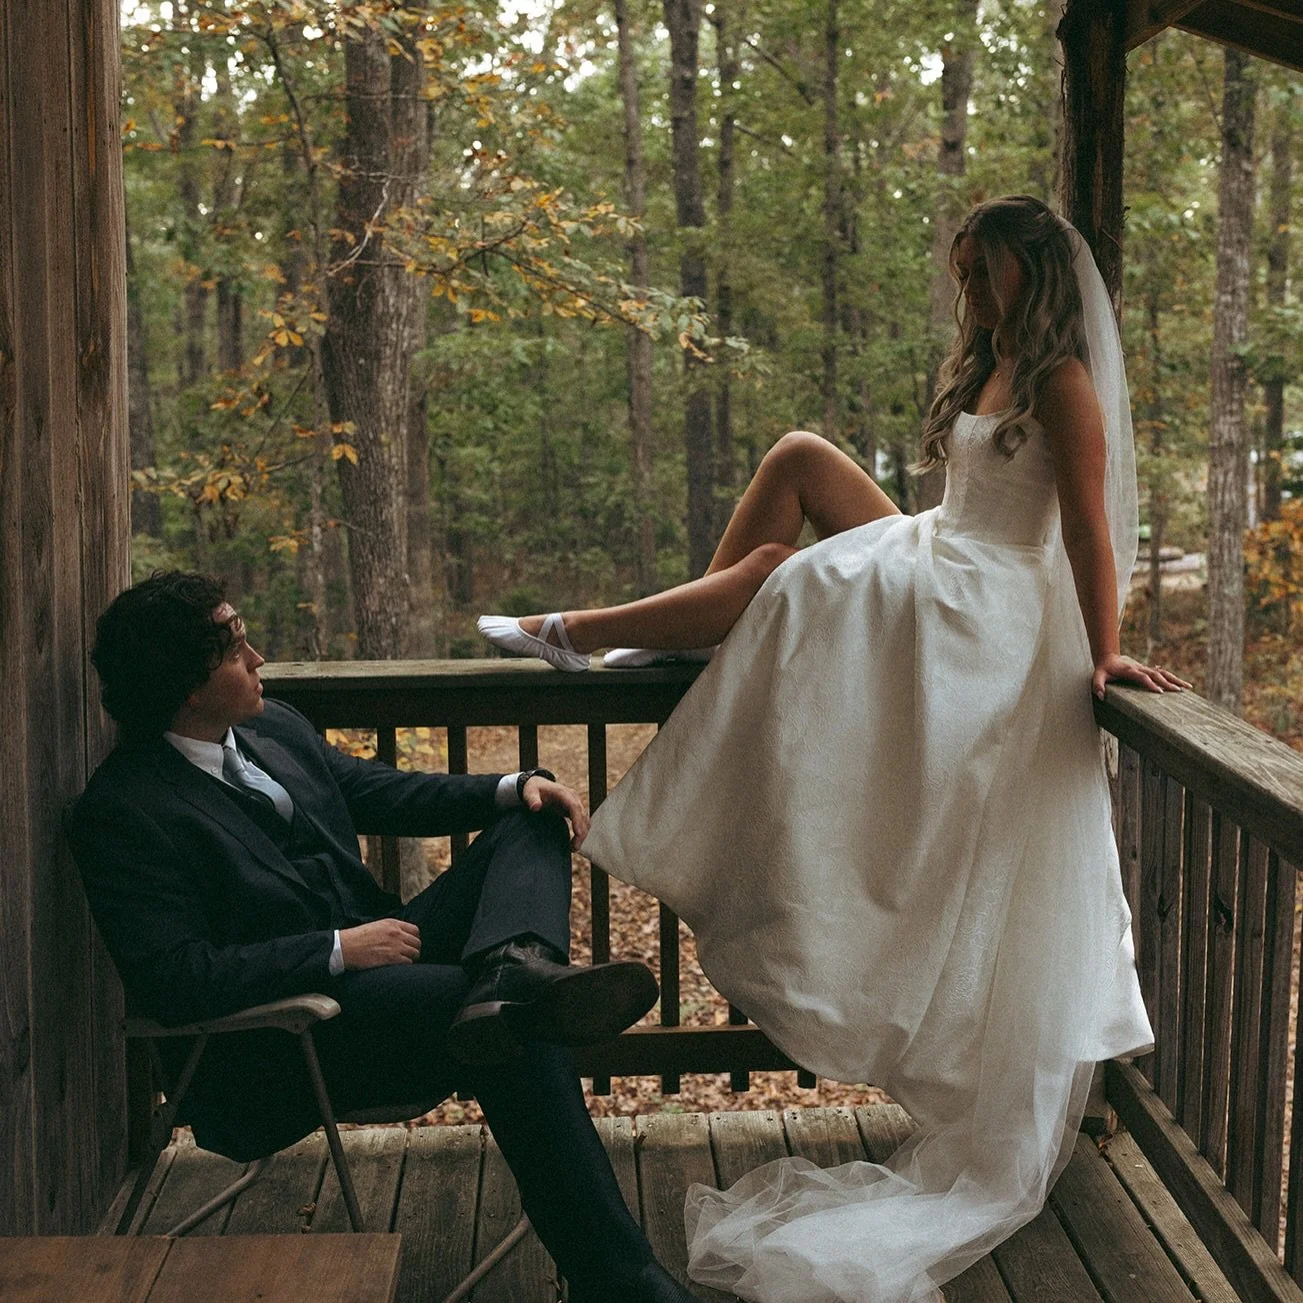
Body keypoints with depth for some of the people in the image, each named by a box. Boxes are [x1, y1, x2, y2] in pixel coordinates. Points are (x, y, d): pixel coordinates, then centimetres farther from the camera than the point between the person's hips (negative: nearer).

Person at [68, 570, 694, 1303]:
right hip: (277, 1050, -9)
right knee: (521, 1037, -30)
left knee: (531, 828, -4)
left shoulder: (275, 728, 10)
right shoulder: (123, 812, -15)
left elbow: (385, 793, 21)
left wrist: (515, 786, 3)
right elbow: (174, 980, -22)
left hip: (379, 957, 9)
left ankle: (511, 970, -37)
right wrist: (340, 949, -22)